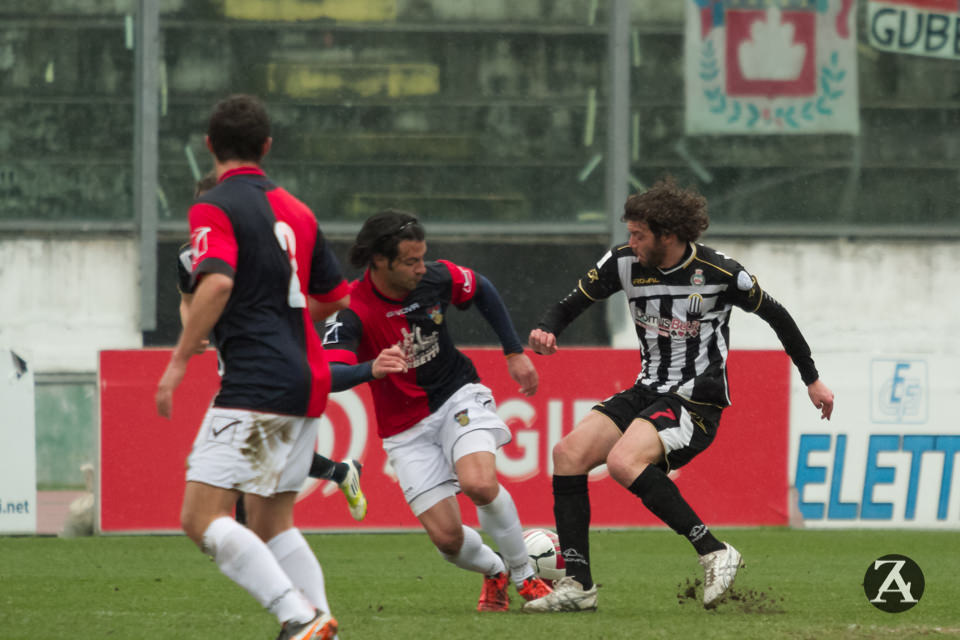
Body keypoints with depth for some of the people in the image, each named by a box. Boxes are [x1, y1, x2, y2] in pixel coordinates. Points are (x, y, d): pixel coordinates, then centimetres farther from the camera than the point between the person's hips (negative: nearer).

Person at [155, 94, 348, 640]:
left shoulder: (214, 209, -6)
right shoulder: (295, 210, 16)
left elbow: (217, 282, -24)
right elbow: (336, 297, 24)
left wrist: (179, 361, -18)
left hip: (255, 385, -8)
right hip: (308, 383, 8)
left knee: (203, 519, -10)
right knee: (271, 523, 17)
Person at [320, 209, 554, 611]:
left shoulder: (436, 277, -12)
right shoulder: (353, 310, -23)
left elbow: (483, 292, 11)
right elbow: (328, 373, -37)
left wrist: (515, 353, 12)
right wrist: (372, 369, -57)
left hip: (458, 397, 1)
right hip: (405, 425, -1)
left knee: (479, 483, -29)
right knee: (446, 536, -9)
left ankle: (524, 575, -5)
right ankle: (494, 571, 27)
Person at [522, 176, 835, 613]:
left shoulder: (719, 274, -15)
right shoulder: (624, 263, -3)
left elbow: (775, 315, 1)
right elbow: (570, 305, 6)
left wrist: (812, 380, 9)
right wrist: (546, 330, -19)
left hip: (697, 400, -6)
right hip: (648, 391, 6)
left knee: (623, 462, -30)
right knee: (569, 453, -11)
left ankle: (713, 552, -22)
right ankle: (578, 585, -8)